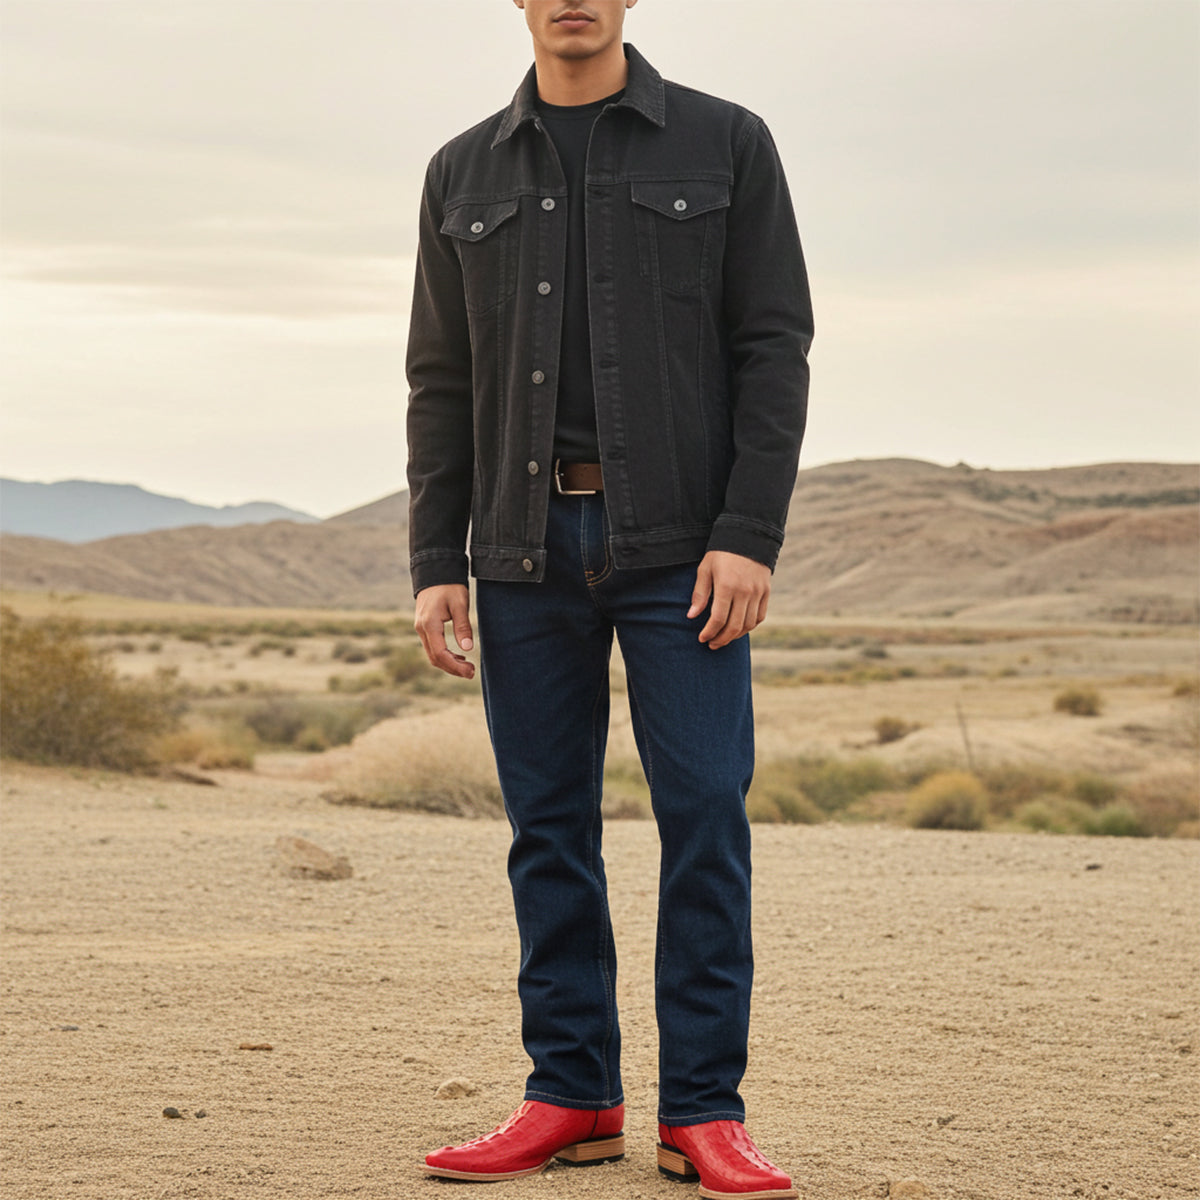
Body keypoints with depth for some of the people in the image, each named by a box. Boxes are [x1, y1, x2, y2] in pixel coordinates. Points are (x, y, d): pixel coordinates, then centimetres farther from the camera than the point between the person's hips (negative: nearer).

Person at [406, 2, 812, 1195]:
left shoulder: (726, 145, 4)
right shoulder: (463, 175, 12)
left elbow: (774, 347, -1)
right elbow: (441, 383, 11)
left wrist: (748, 536, -11)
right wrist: (435, 564, 2)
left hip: (680, 543, -2)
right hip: (526, 547, 3)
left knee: (704, 812, -6)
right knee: (548, 824, 4)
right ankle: (571, 1097, 13)